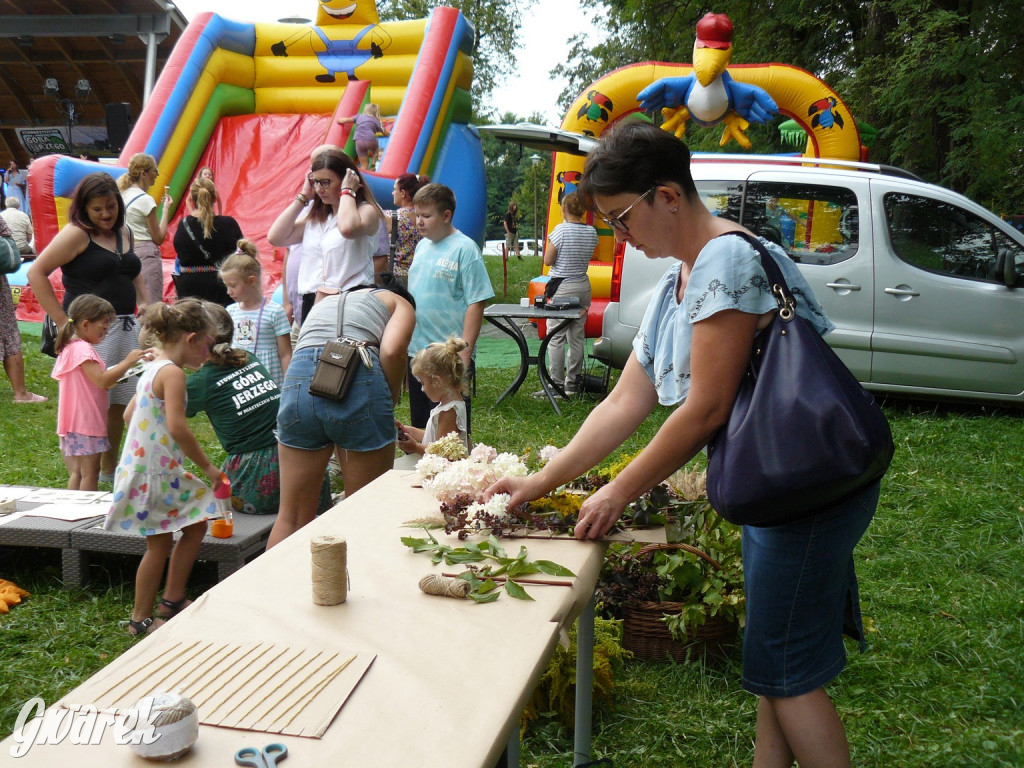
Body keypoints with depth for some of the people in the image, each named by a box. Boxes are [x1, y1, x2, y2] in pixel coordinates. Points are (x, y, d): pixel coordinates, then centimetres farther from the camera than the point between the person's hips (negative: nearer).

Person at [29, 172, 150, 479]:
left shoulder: (124, 232, 14)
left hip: (126, 327, 7)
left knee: (120, 402, 13)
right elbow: (36, 272, -12)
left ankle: (109, 470, 29)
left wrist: (144, 301, 14)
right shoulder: (76, 234, -7)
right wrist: (62, 321, -14)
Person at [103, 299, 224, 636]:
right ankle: (141, 618, 17)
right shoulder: (173, 373, -19)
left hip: (151, 468, 10)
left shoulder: (154, 369, 11)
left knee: (196, 525, 16)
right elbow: (177, 428, -27)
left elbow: (128, 413, 20)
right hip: (154, 473, -10)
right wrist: (207, 466, -19)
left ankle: (172, 599, 24)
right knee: (160, 545, 3)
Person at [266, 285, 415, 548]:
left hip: (298, 381, 4)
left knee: (291, 516, 14)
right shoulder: (400, 303, 23)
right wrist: (390, 401, 12)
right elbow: (392, 351, 0)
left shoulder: (324, 302, 38)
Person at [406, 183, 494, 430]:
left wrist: (465, 352, -20)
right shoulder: (422, 246, 10)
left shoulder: (465, 249, -11)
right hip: (416, 353, 7)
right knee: (419, 426, 17)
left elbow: (476, 304, -15)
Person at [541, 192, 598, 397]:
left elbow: (547, 260, -9)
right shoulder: (591, 232, 4)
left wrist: (550, 242, 6)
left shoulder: (561, 230, -13)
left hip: (562, 287, -6)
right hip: (583, 286, 6)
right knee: (577, 336, 11)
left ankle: (556, 385, -2)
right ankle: (572, 383, 17)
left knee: (556, 337, -1)